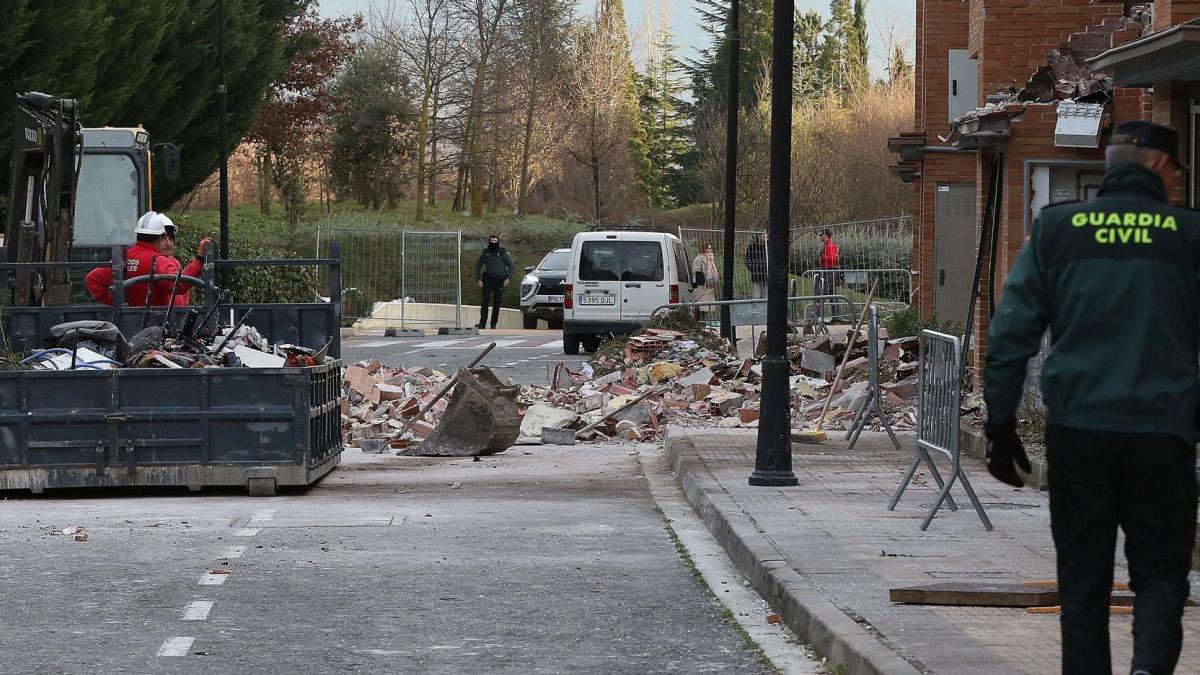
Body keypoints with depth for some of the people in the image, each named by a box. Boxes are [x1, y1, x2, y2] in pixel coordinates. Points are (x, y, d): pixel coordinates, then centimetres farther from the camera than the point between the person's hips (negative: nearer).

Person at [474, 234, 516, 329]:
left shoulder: (503, 253, 5)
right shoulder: (485, 253, 10)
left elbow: (512, 266, 6)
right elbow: (478, 266, 18)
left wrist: (508, 278, -5)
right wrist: (478, 279, 7)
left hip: (499, 282, -1)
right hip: (488, 280, 1)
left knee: (496, 304, 2)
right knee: (484, 302, -11)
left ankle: (493, 324, 9)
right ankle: (482, 323, -10)